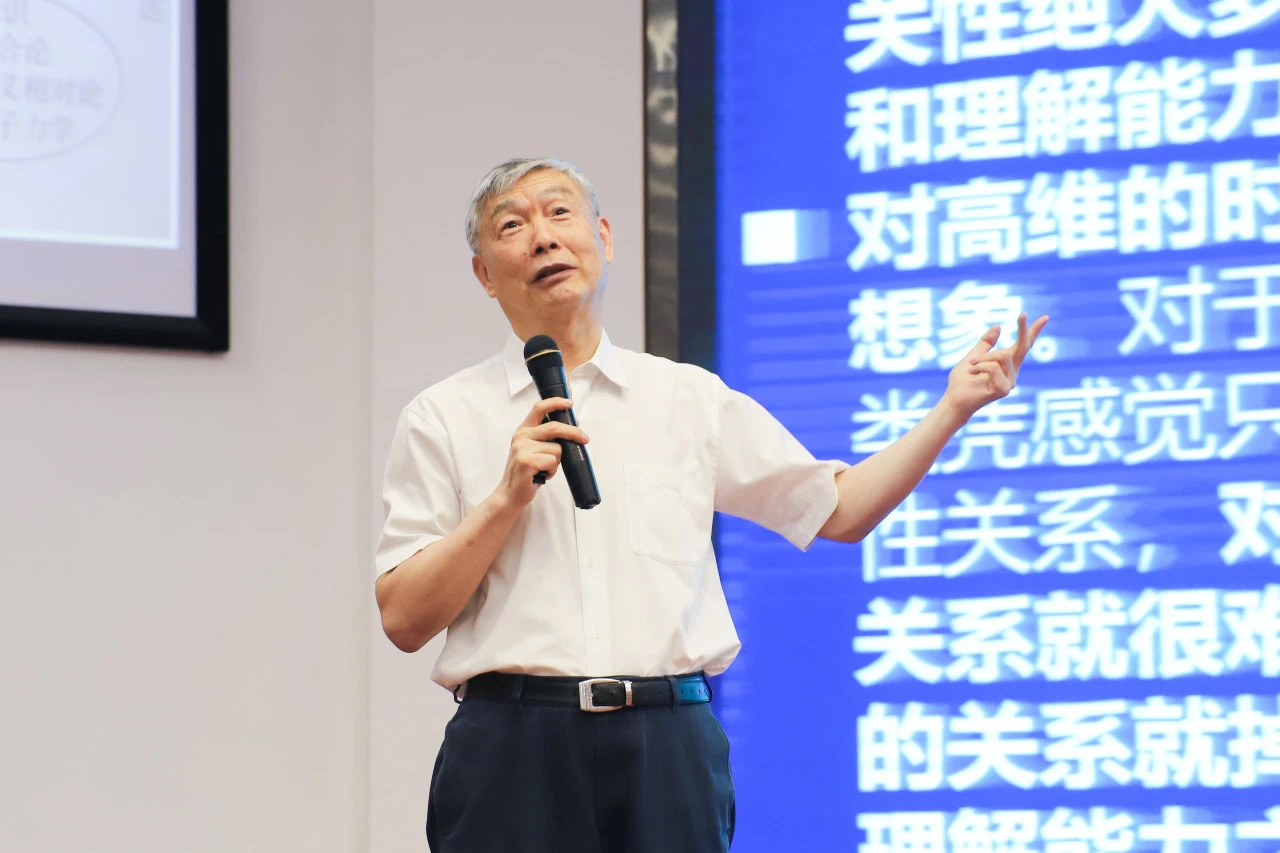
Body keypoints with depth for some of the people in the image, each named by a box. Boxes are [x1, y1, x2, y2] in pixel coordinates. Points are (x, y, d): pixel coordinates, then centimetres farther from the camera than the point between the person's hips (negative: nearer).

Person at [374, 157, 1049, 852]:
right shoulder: (442, 420, 8)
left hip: (669, 744, 2)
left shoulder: (691, 398, 14)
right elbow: (404, 619, 2)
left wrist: (952, 410, 9)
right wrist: (508, 497, -8)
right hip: (513, 744, -1)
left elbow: (838, 509, 17)